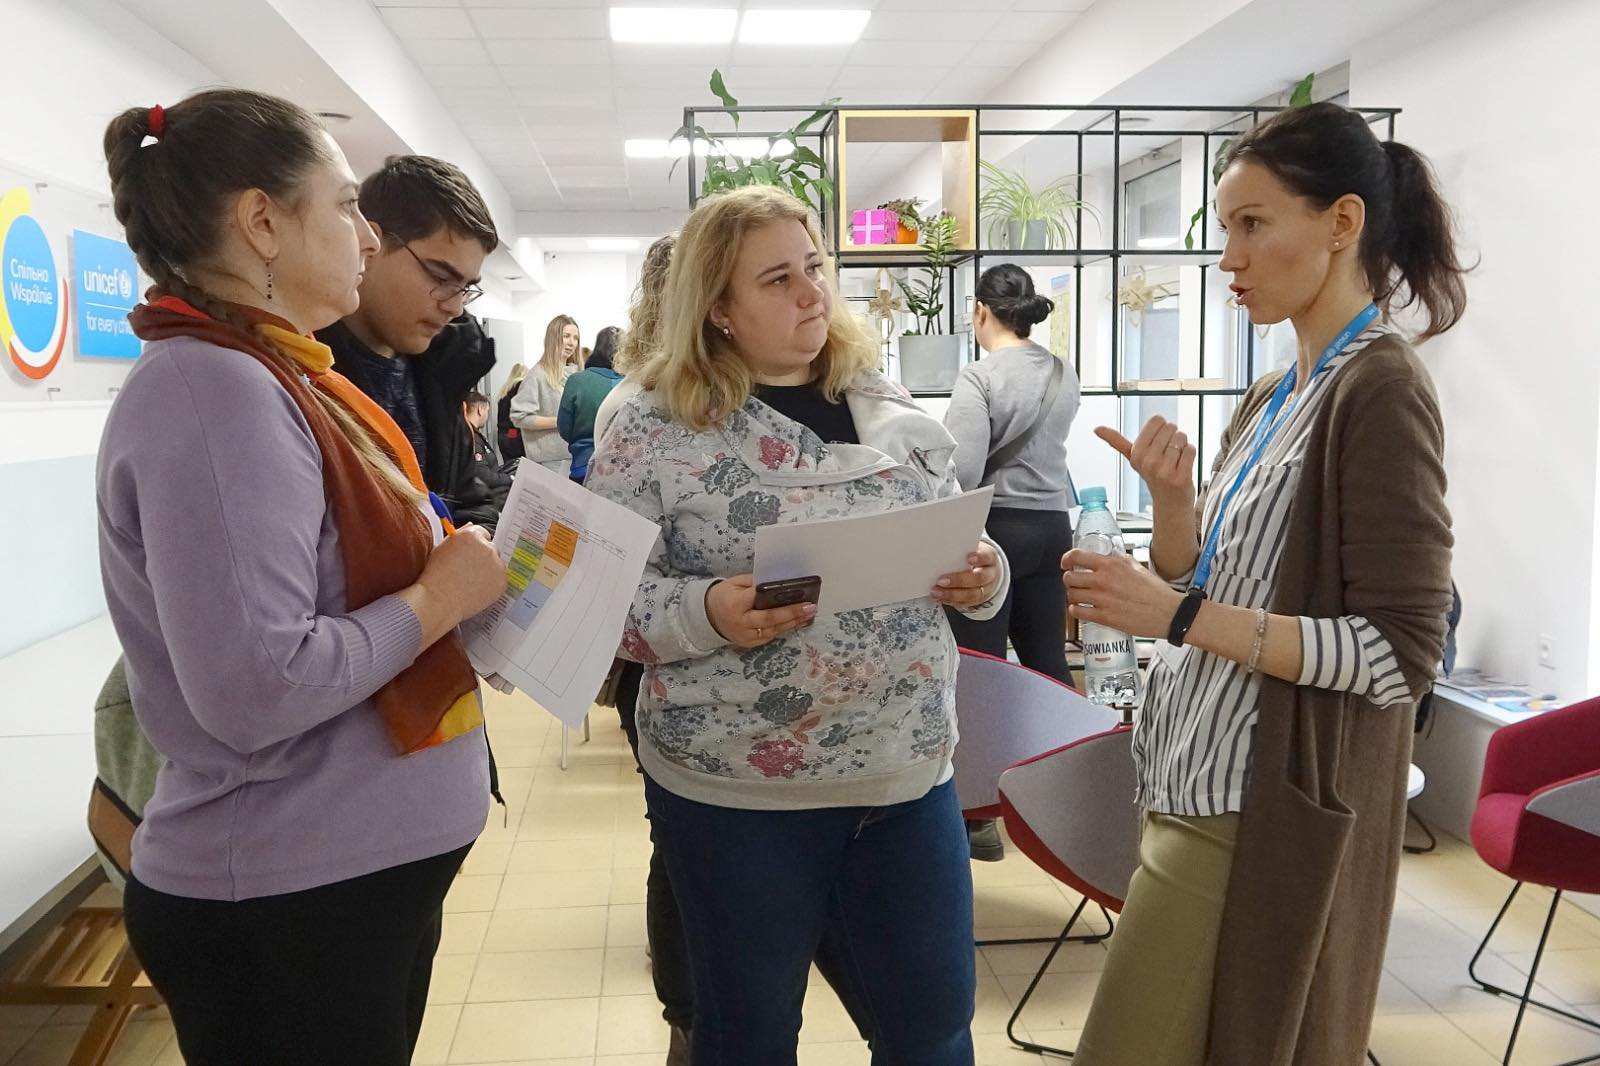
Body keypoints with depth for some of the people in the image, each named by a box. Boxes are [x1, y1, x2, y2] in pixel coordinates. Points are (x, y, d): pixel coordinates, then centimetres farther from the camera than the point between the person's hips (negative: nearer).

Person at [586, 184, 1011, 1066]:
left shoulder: (893, 410, 7)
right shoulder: (656, 429, -7)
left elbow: (959, 547, 15)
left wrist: (982, 578, -7)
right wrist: (708, 615, -25)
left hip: (909, 771, 4)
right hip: (737, 789, -3)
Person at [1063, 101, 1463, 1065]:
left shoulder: (1379, 391, -13)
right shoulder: (1273, 400, 12)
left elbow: (1403, 656, -19)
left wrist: (1180, 617, -22)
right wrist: (1171, 499, -5)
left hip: (1267, 816, -8)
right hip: (1201, 789, 8)